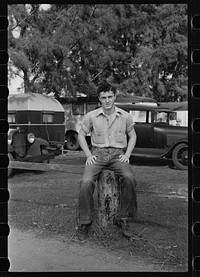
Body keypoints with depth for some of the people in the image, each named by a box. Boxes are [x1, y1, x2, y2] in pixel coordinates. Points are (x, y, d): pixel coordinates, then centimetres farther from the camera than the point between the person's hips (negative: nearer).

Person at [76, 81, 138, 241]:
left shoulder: (125, 116, 5)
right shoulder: (91, 116, 2)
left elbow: (132, 136, 17)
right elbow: (81, 135, 13)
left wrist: (127, 155, 3)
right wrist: (88, 155, 1)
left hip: (118, 154, 0)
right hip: (97, 153, 0)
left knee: (129, 178, -30)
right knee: (86, 181, -28)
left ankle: (125, 218, -12)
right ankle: (84, 223, -12)